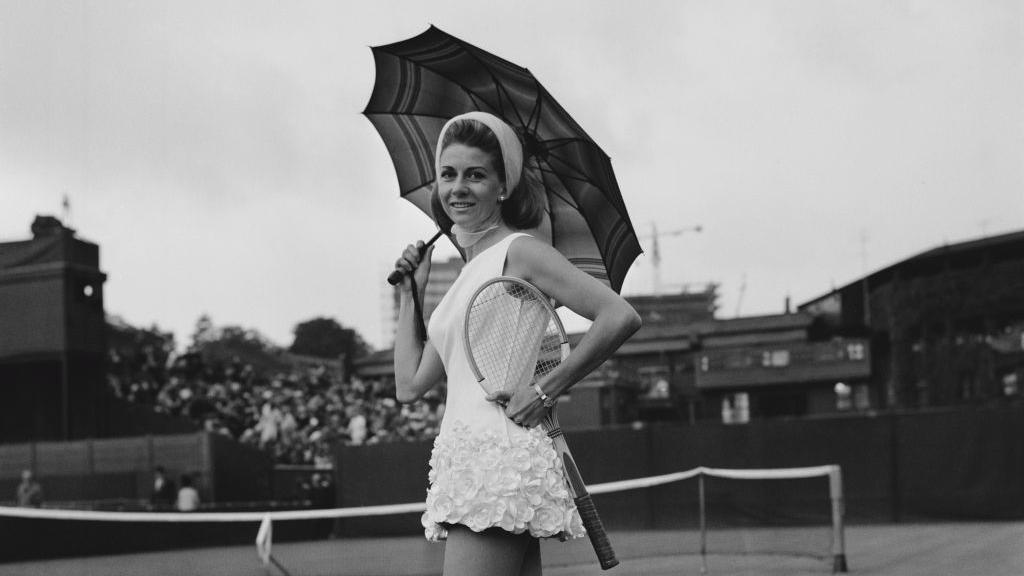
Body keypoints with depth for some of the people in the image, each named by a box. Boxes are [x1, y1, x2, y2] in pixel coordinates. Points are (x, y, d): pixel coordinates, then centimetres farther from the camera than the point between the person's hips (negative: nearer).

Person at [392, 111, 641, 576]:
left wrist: (546, 389, -12)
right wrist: (410, 293, 21)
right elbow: (409, 386, 20)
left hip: (498, 458, -9)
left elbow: (620, 317, -14)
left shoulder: (518, 251, -3)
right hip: (467, 458, 9)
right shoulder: (467, 275, 21)